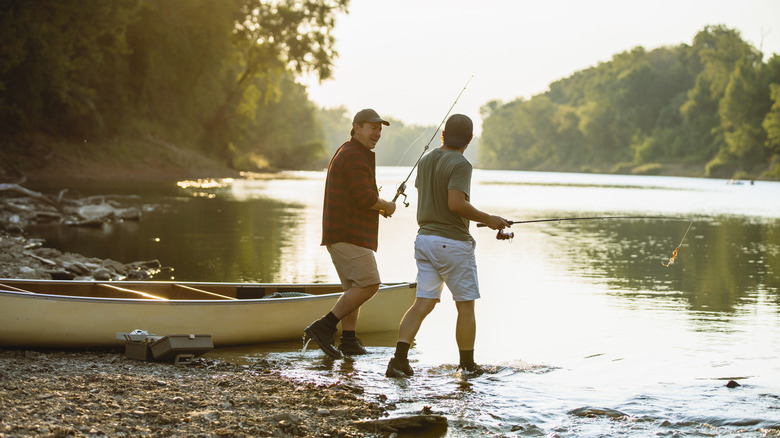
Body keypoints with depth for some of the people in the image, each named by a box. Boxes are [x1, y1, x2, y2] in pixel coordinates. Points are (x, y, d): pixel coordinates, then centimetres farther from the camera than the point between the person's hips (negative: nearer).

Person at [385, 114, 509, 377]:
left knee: (423, 303, 4)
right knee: (466, 306, 7)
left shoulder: (426, 161, 10)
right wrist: (487, 219, -13)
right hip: (452, 242, -7)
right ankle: (467, 365, 14)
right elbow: (456, 204, -25)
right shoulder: (460, 165, -15)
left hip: (424, 238, 7)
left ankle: (399, 359, -10)